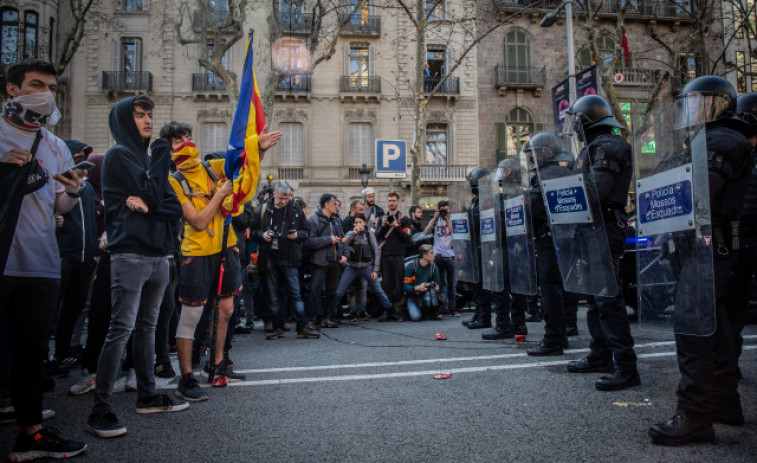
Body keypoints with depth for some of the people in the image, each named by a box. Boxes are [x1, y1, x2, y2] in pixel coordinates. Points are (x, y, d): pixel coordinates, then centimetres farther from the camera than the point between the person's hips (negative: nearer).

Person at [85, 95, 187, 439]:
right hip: (131, 253, -7)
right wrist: (162, 156, -4)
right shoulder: (118, 155, -2)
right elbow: (151, 194, -15)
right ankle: (100, 411, -3)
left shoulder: (147, 157, 20)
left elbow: (175, 206, 12)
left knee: (147, 326, 12)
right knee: (122, 328, -9)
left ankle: (147, 396, 21)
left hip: (158, 253, 8)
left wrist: (148, 206, -8)